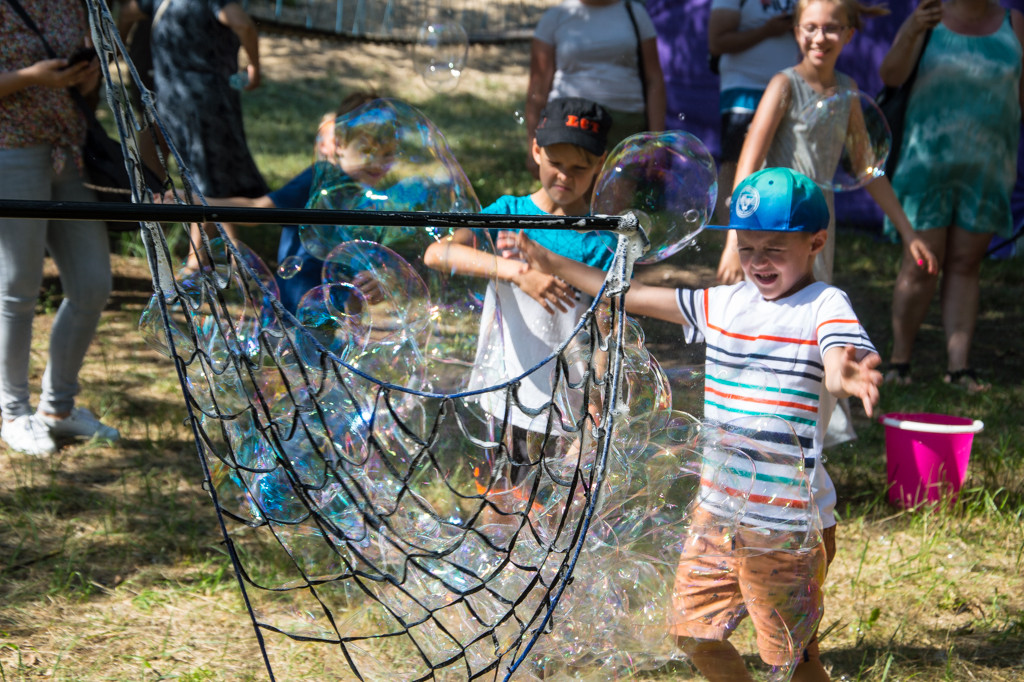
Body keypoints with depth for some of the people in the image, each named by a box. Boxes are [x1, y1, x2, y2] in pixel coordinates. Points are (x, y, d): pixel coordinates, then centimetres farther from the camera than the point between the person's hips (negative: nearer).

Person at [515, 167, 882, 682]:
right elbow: (636, 296, 17)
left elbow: (839, 363, -31)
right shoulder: (725, 303, 8)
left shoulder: (823, 306, -11)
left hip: (790, 521, -7)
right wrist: (553, 265, 18)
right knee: (695, 633, 14)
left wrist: (847, 376, -56)